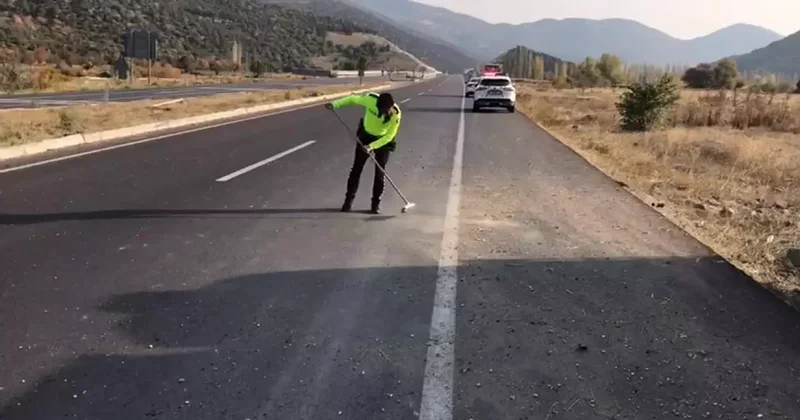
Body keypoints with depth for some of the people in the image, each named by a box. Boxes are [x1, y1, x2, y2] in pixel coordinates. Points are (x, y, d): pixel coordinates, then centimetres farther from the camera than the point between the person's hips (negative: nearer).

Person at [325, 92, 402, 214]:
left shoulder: (396, 114, -30)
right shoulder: (370, 99, -28)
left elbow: (389, 136, -23)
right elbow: (353, 99, -9)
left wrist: (372, 146, -31)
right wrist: (335, 104, -10)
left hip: (383, 140, -1)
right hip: (365, 135, 1)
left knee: (379, 172, -1)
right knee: (356, 169, 3)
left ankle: (376, 203, 11)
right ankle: (349, 200, 13)